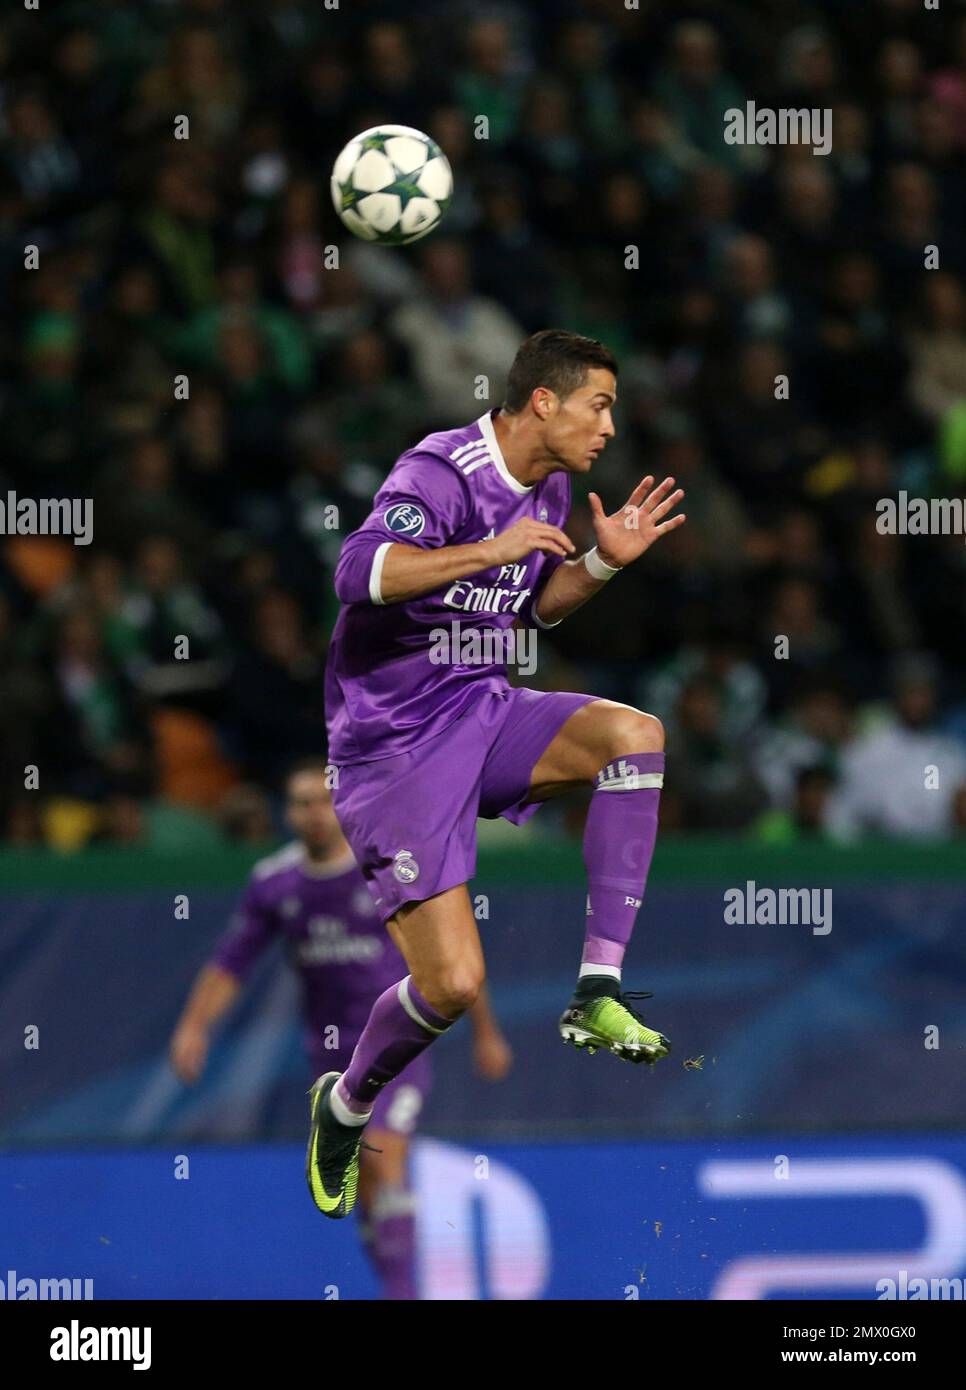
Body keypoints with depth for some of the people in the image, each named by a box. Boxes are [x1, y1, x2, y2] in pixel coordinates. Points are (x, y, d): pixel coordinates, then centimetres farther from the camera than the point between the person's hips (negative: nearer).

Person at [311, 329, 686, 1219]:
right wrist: (490, 550, -35)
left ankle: (597, 997, -18)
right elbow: (358, 573, -34)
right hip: (394, 747, -8)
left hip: (483, 713, 8)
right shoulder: (444, 474, -19)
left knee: (635, 734, -21)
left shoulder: (549, 489, 8)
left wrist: (604, 562, 6)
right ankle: (344, 1107, 17)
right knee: (453, 984, -15)